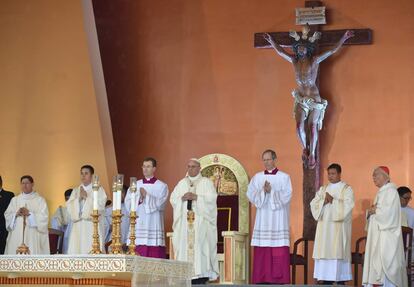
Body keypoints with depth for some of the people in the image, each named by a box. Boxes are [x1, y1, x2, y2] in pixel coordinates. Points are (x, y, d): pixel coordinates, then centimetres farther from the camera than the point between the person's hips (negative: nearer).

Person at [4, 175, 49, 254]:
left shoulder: (40, 200, 6)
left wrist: (29, 213, -13)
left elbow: (43, 217, -4)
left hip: (33, 237, -3)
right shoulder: (15, 200, 17)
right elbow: (7, 215, 10)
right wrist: (16, 214, -9)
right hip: (16, 236, 3)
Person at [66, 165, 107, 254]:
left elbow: (100, 206, -6)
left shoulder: (99, 190, 5)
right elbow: (69, 207, 8)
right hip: (78, 227, 4)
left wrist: (87, 197, -7)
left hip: (93, 227, -4)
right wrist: (79, 198, -6)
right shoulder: (76, 191, 18)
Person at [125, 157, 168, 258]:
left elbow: (160, 204, -7)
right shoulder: (135, 185, 15)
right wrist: (138, 198, -13)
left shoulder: (162, 186, 8)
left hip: (153, 228, -2)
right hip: (137, 227, 2)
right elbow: (128, 204, 4)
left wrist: (147, 196, -17)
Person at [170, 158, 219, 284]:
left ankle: (201, 276, -13)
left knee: (200, 245, -11)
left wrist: (195, 197, -15)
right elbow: (173, 199, 10)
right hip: (184, 222, 3)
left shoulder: (206, 182, 8)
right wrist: (183, 198, -9)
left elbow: (211, 198, -5)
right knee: (185, 245, -5)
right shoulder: (181, 183, 18)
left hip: (201, 221, -3)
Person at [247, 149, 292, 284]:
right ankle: (261, 279, 0)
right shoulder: (257, 177, 12)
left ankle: (278, 278, -6)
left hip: (278, 219, -2)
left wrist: (271, 191, -15)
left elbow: (286, 196, -6)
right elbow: (250, 195, 2)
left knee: (279, 251, -7)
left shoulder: (284, 177, 4)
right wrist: (263, 191, -14)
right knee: (261, 251, -2)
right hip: (262, 218, 2)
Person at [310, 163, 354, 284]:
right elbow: (313, 204, 7)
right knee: (325, 253, 0)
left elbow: (347, 206, -11)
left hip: (339, 229, -5)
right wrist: (324, 201, -11)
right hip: (324, 227, 5)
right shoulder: (323, 189, 17)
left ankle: (340, 281, -7)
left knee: (338, 255, -9)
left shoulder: (346, 189, 2)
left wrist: (333, 200, -14)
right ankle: (326, 281, 3)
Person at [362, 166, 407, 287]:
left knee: (386, 265, -13)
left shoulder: (390, 191, -8)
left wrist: (374, 211, -5)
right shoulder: (381, 192, 20)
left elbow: (387, 212, -19)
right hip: (378, 235, 9)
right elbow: (376, 211, 20)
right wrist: (370, 211, -2)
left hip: (387, 235, -9)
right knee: (376, 264, 4)